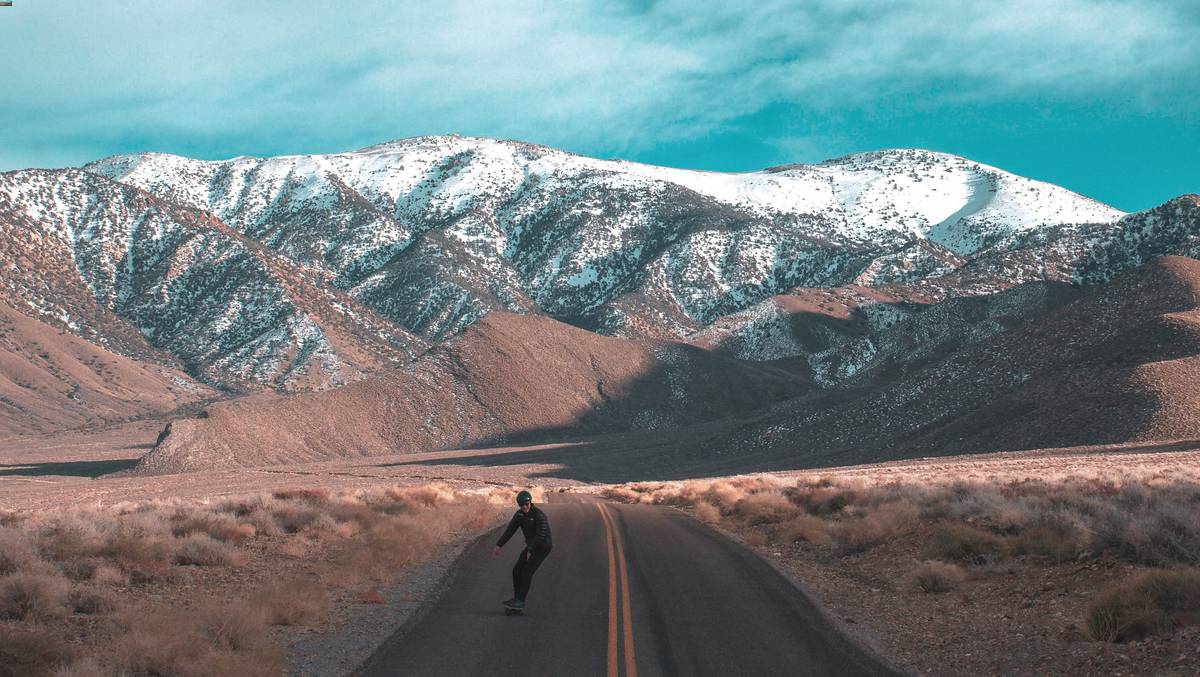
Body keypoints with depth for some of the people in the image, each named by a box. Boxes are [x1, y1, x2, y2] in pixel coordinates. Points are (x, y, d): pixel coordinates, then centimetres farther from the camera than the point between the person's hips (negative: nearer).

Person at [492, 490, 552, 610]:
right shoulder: (519, 514, -1)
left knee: (527, 572, -15)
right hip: (531, 546, 8)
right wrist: (498, 545, -5)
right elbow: (510, 531, 2)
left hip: (543, 547, -8)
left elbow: (541, 535, -27)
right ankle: (517, 598, 16)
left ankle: (520, 601, -10)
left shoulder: (539, 515, -24)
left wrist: (530, 551, -24)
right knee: (517, 570, 5)